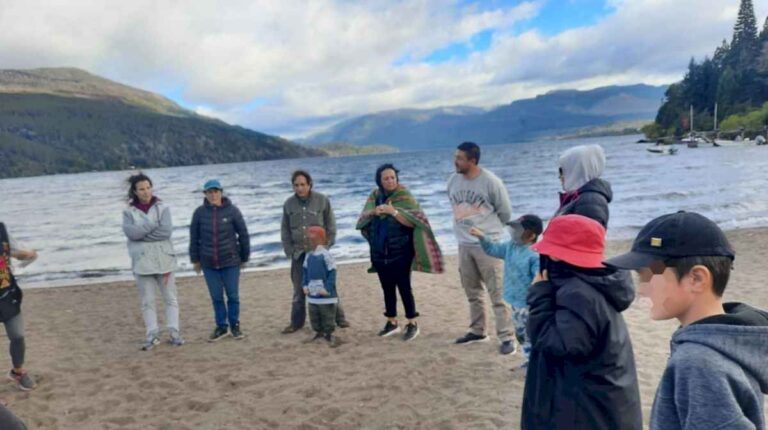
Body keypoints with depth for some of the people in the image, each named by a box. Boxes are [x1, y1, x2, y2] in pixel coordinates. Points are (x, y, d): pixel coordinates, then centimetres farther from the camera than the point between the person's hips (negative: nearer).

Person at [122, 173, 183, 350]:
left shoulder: (162, 207, 1)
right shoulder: (129, 211, 3)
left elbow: (166, 230, -13)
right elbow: (130, 232, -14)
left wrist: (141, 233, -13)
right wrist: (154, 224, -15)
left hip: (163, 259, 0)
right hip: (142, 261, 0)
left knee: (170, 297, 2)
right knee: (147, 300, 5)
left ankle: (174, 332, 8)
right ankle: (152, 335, 12)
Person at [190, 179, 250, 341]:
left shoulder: (232, 211, -7)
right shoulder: (199, 212, -3)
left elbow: (243, 235, 0)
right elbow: (194, 237, 6)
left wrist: (244, 257, 5)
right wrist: (195, 259, 9)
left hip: (230, 262, -1)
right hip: (208, 264, 2)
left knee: (233, 296, 6)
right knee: (216, 297, 9)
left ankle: (234, 325, 23)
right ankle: (221, 327, 24)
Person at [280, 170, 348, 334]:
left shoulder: (322, 200, -5)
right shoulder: (289, 204, 2)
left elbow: (331, 227, -2)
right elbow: (285, 230, 8)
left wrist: (326, 247, -7)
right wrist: (289, 251, 1)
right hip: (298, 254, 2)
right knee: (299, 290, 9)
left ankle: (339, 318, 17)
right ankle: (296, 322, 22)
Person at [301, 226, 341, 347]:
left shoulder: (326, 255, -15)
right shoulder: (308, 256, 7)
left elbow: (332, 273, -14)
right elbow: (305, 272, 15)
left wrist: (327, 288, -18)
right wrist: (304, 285, 4)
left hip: (325, 294, -7)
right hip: (312, 294, 7)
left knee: (327, 315, 2)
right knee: (314, 315, 16)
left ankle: (329, 334, 13)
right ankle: (319, 332, 30)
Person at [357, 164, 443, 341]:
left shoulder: (405, 196, -7)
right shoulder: (374, 196, 7)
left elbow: (412, 221, -15)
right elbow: (362, 220, 4)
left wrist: (393, 211, -27)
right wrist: (374, 212, -16)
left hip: (400, 251, -5)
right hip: (379, 252, 5)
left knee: (404, 287, -3)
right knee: (387, 287, 12)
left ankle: (413, 323, 9)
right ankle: (392, 322, 24)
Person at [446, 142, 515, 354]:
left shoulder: (491, 182, -14)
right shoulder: (453, 181, 0)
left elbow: (506, 213, -1)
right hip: (464, 245, 5)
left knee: (497, 293, -3)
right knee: (473, 292, 16)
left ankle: (506, 337, 4)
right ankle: (477, 331, 30)